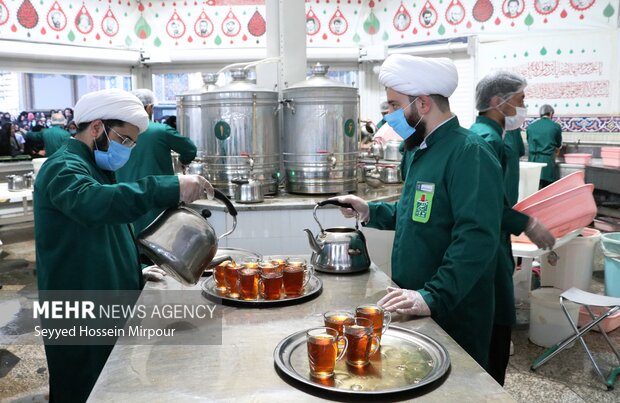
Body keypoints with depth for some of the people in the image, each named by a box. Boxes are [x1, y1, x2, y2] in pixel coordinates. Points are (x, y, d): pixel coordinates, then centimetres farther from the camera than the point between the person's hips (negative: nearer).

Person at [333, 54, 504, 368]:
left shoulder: (469, 154, -20)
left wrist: (433, 297, -34)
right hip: (415, 311, 9)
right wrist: (370, 212, 10)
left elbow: (476, 238, -29)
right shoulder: (424, 151, 12)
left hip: (453, 318, -9)